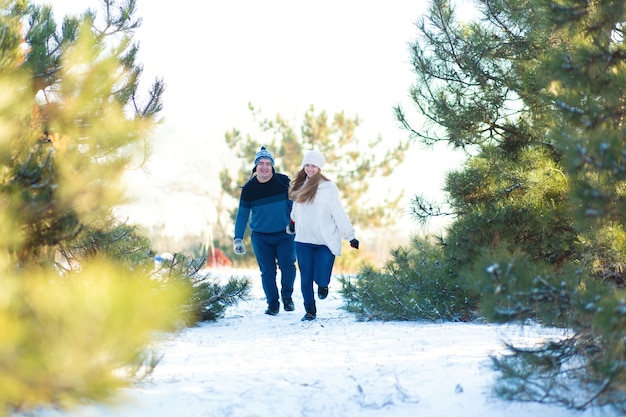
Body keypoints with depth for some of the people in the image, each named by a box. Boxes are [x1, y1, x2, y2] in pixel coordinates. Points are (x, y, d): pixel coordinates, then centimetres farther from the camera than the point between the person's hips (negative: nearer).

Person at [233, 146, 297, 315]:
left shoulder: (283, 181, -4)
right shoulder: (248, 189, -1)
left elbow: (294, 205, 6)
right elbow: (242, 215, 5)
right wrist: (238, 239, 0)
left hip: (284, 235, -1)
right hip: (261, 238, 1)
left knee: (288, 266, -13)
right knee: (267, 272, -1)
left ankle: (287, 295, 13)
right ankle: (273, 303, 16)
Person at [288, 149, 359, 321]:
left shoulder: (328, 188, -10)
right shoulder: (300, 186, 7)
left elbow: (338, 213, -10)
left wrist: (350, 236, -11)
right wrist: (292, 224, 29)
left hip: (325, 242, -4)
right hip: (303, 242, 4)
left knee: (321, 279, -11)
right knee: (306, 279, 6)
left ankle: (323, 285, 24)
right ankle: (310, 311, 22)